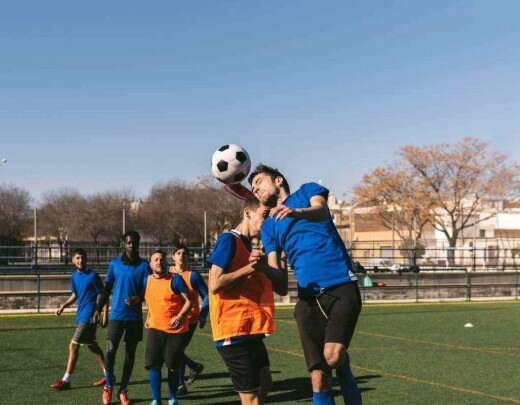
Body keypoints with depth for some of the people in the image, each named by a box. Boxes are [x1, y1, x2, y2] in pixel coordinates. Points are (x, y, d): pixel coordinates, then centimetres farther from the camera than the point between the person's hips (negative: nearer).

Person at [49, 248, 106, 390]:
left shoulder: (93, 276, -13)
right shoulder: (74, 276, 8)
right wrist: (64, 305, 7)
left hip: (88, 316, -8)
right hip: (80, 315, 8)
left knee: (73, 345, -8)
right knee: (92, 345, 15)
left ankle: (66, 380, -3)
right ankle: (107, 374, 25)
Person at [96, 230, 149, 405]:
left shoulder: (143, 265, 2)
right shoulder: (114, 264, 6)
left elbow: (147, 289, -3)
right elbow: (107, 288, 11)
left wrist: (137, 298, -24)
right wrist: (98, 308, 4)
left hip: (135, 315, 0)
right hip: (116, 314, 0)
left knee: (130, 353, 5)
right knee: (110, 350, -7)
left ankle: (123, 390, 16)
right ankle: (109, 385, 14)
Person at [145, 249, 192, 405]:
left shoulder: (175, 279, -10)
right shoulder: (147, 280, 7)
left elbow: (188, 301, -11)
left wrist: (180, 317, -25)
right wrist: (149, 318, 12)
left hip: (176, 330, -4)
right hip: (155, 329, 4)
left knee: (172, 366, 5)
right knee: (152, 364, -8)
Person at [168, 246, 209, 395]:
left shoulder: (193, 275, -8)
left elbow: (206, 296, -6)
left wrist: (203, 315, -15)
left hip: (189, 319, -5)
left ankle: (181, 385, 9)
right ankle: (195, 366, 35)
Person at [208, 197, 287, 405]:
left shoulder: (253, 248, 17)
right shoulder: (229, 240, -9)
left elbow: (281, 288, 12)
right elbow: (214, 285, -20)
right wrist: (249, 268, -23)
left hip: (252, 330, 10)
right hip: (234, 332, -10)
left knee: (264, 383, 21)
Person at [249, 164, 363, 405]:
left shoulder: (307, 191, 13)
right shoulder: (268, 227, 21)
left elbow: (321, 211, -11)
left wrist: (297, 212, -33)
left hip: (342, 286, -4)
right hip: (308, 297, 4)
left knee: (333, 355, -23)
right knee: (318, 377, -4)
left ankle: (344, 368, 10)